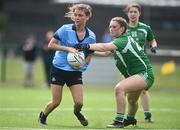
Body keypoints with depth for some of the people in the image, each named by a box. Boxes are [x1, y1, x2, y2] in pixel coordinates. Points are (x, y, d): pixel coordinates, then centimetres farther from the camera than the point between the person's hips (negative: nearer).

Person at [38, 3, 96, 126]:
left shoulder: (91, 36, -4)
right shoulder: (65, 29, -12)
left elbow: (89, 55, 6)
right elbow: (51, 45, -11)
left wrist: (81, 64, -13)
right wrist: (68, 48, -23)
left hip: (76, 72, 2)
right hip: (59, 69, -2)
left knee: (79, 102, -7)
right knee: (56, 102, -1)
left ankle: (77, 112, 31)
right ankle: (43, 115, 31)